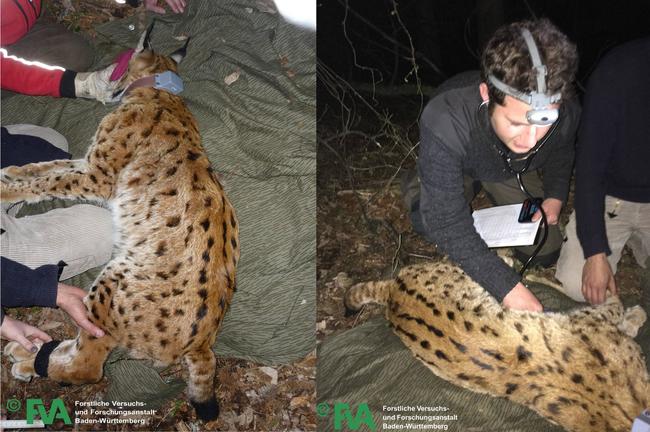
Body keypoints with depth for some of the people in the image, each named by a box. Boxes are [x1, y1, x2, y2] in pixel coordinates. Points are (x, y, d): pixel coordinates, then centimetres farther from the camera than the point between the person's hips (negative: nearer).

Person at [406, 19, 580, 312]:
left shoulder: (566, 112, -34)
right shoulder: (444, 122, -49)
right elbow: (447, 223, -43)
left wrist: (555, 197, -20)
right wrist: (508, 287, -46)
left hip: (513, 173, 2)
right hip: (459, 168, -2)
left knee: (546, 253, -4)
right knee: (431, 220, -25)